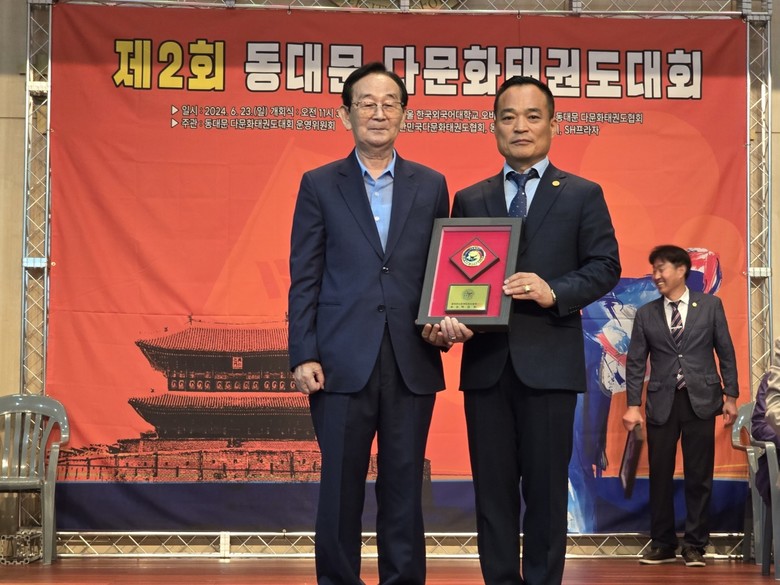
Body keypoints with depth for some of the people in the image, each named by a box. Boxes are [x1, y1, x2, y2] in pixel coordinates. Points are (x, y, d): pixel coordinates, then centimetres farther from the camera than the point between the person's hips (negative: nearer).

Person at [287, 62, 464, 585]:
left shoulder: (431, 186, 11)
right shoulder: (319, 185, 6)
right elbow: (304, 279, 2)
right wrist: (304, 356, -6)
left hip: (412, 361, 2)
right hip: (343, 361, -1)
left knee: (404, 487, 6)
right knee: (341, 487, 2)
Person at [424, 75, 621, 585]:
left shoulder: (583, 195, 6)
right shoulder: (469, 200, 14)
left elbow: (606, 266, -1)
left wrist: (554, 291, -17)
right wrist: (448, 318, -12)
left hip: (549, 360, -2)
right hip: (486, 361, 3)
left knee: (546, 487, 1)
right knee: (493, 487, 5)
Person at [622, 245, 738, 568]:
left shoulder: (710, 305, 4)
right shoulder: (646, 314, 7)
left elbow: (726, 353, 5)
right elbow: (636, 363, 5)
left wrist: (730, 395, 0)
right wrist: (633, 405, -3)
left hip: (700, 400, -1)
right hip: (662, 403, 1)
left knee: (699, 477, 2)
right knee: (660, 476, 4)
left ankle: (695, 545, 9)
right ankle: (662, 544, 12)